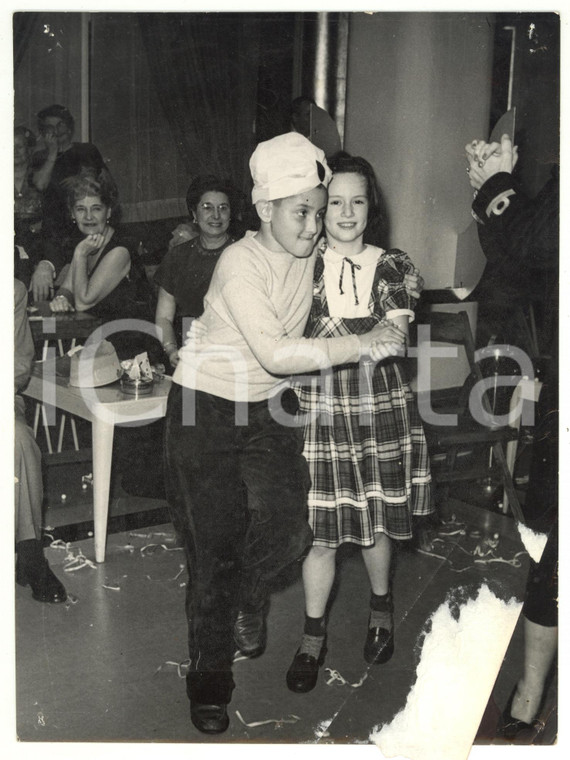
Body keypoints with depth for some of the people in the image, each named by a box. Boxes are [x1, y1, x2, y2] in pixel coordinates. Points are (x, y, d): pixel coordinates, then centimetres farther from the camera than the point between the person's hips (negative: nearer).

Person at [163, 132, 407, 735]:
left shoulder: (312, 255, -1)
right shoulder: (240, 262, -21)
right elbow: (275, 353, -29)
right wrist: (360, 344, -27)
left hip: (270, 410, 5)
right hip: (206, 409, -5)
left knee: (286, 530, -11)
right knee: (215, 547, 1)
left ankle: (247, 600, 25)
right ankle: (209, 682, 20)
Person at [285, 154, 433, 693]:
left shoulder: (392, 268, 2)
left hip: (381, 411, 1)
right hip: (318, 412, -1)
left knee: (376, 524, 15)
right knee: (322, 533, 4)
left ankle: (380, 608, 42)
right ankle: (313, 637, 22)